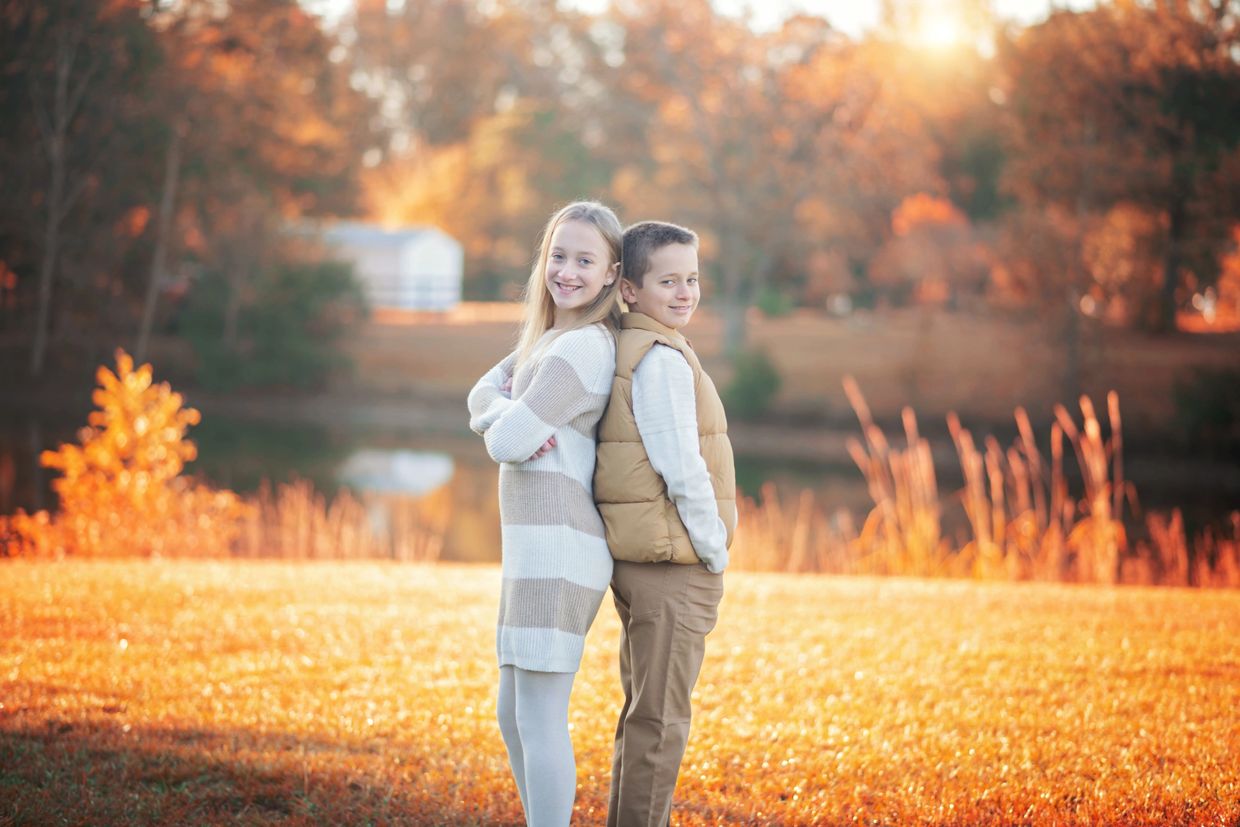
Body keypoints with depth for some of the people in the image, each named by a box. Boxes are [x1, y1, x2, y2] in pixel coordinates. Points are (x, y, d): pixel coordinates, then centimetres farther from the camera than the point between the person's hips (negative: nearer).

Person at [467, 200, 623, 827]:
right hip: (532, 547, 10)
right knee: (513, 716, 16)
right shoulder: (545, 336, 18)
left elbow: (506, 442, -17)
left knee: (539, 719, -7)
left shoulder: (583, 345, -13)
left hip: (558, 547, -10)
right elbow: (482, 398, 9)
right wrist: (515, 420, -11)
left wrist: (510, 427, 5)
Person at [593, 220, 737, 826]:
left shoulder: (621, 351, 13)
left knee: (643, 713, 19)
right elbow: (682, 472, -20)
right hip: (673, 564, -10)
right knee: (660, 718, -3)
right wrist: (715, 551, -8)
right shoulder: (662, 360, -16)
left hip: (639, 563, 10)